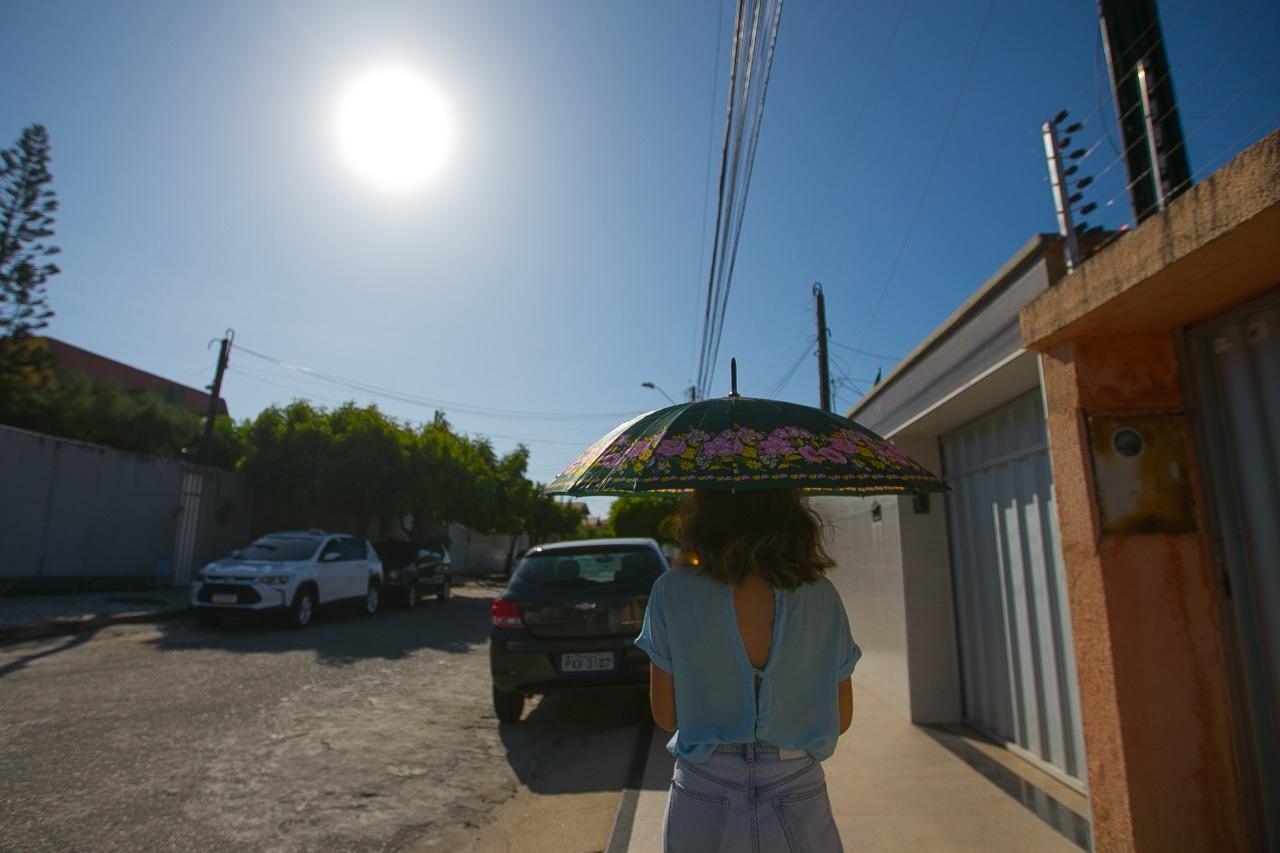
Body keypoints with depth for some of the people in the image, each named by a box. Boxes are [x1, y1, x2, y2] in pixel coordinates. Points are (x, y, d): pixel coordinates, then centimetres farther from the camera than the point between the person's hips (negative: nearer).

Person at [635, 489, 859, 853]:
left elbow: (665, 715, -8)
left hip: (703, 811, -1)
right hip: (800, 812, 1)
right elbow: (840, 718, -1)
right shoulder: (821, 597, -11)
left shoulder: (673, 593, -16)